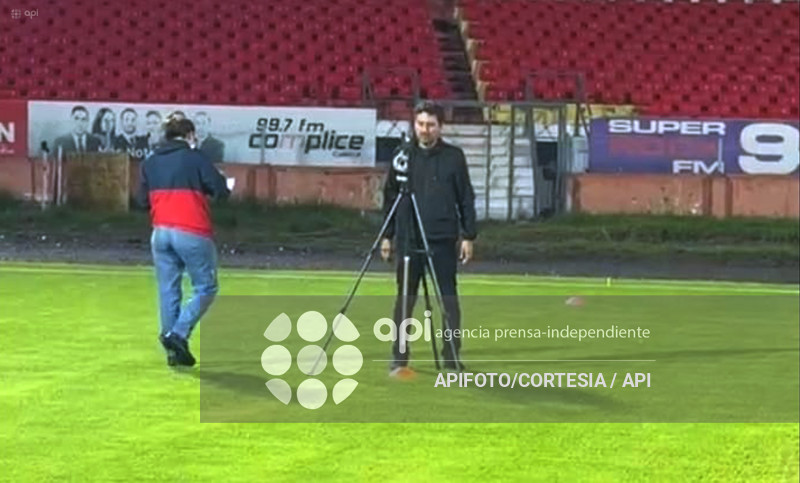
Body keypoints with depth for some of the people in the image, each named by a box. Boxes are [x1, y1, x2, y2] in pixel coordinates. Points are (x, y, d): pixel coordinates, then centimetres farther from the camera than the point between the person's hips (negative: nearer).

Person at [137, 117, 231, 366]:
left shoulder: (150, 162, 11)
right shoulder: (195, 158, -5)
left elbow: (143, 200, 13)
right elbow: (221, 191, -7)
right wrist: (222, 184, 15)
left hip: (160, 232, 6)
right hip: (192, 233, -5)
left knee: (168, 290, 10)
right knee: (205, 288, 6)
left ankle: (174, 350, 11)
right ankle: (178, 334, -9)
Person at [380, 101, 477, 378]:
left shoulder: (453, 157, 2)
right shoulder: (403, 155, 5)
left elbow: (466, 198, 3)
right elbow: (390, 197, 9)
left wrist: (468, 236, -2)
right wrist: (387, 235, 5)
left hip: (443, 240, -1)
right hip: (408, 239, 1)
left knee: (448, 298, 2)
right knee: (405, 299, 4)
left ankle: (451, 357, 9)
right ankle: (399, 358, 11)